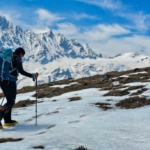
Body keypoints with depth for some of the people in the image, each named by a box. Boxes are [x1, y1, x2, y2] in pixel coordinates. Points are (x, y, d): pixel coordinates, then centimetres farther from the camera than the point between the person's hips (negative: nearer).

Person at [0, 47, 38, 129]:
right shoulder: (17, 58, -2)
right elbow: (21, 71, -15)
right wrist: (33, 76, -12)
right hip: (10, 81, -8)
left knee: (10, 100, 19)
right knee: (11, 102, -3)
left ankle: (7, 120, 20)